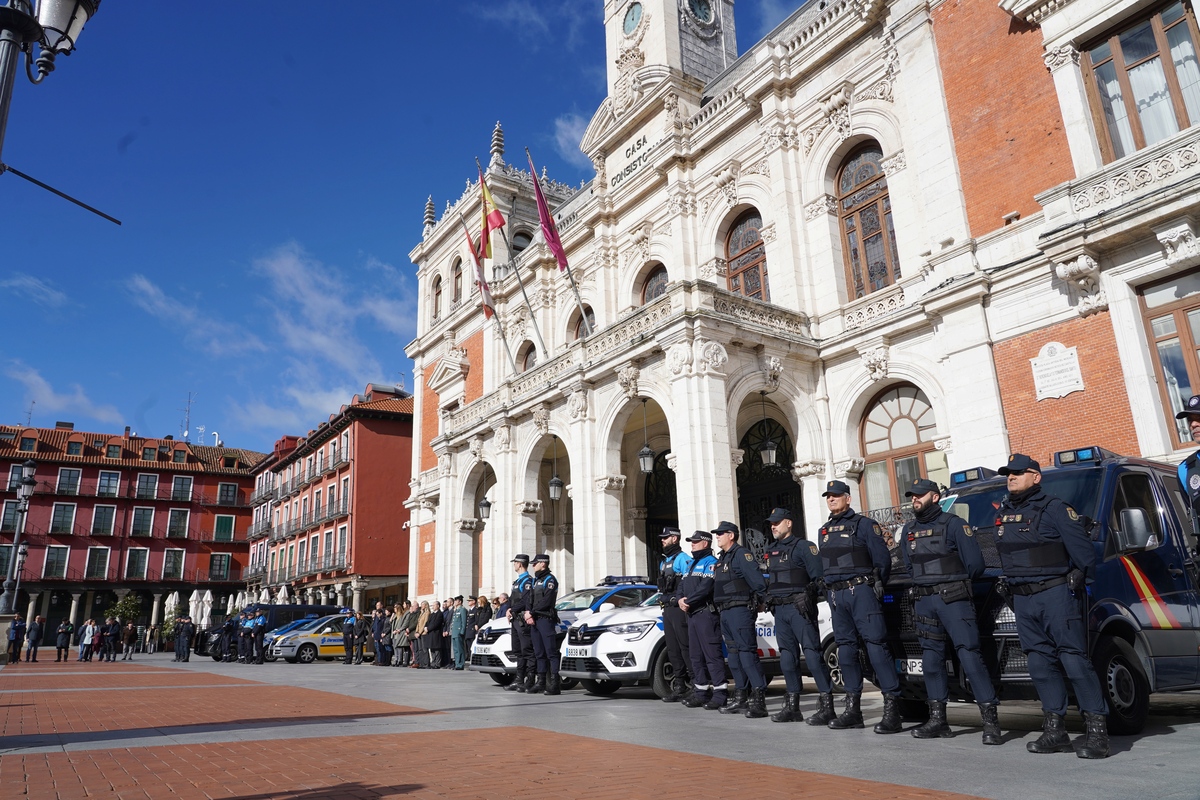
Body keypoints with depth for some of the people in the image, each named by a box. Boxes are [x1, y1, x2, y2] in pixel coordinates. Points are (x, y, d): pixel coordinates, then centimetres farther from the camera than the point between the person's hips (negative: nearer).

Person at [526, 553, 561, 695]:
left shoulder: (550, 580, -5)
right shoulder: (535, 581, 21)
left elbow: (546, 601, -15)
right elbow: (530, 599, 15)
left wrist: (531, 612, -13)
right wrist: (528, 612, -4)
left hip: (546, 619, -9)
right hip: (534, 620, 9)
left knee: (551, 652, -9)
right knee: (539, 653, 11)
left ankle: (555, 684, -11)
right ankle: (541, 682, 16)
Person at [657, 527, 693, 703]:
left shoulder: (683, 559, -7)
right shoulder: (663, 562, 21)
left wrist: (681, 600, -21)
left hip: (679, 608, -9)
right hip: (667, 610, 9)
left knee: (686, 648, -9)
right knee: (672, 650, 10)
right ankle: (679, 687, 15)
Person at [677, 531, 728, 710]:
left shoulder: (710, 562, -7)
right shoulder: (692, 564, 23)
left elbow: (706, 588, -19)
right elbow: (681, 585, 19)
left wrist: (688, 601, -14)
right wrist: (680, 600, -1)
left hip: (706, 613, -10)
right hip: (692, 614, 10)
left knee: (712, 654, -10)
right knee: (695, 655, 12)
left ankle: (720, 693, -7)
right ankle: (700, 692, 20)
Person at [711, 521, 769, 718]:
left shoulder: (741, 555, -9)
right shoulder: (722, 559, 21)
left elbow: (758, 581, -16)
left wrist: (759, 602, -12)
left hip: (740, 611, -10)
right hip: (725, 613, 10)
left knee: (747, 654, -12)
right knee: (734, 656, 12)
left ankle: (758, 701, -13)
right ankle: (740, 698, 19)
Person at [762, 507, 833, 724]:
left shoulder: (803, 547, -3)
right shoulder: (771, 551, 19)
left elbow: (818, 576, -10)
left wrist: (808, 595, -19)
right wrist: (767, 597, 12)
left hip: (798, 607, -8)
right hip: (779, 609, 8)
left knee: (812, 654, -10)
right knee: (787, 656, 10)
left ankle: (826, 705, -8)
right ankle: (792, 706, 17)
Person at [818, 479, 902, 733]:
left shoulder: (864, 524, 0)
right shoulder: (824, 531, 20)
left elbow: (882, 559, -3)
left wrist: (876, 586, 2)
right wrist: (828, 589, 13)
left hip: (861, 590, -7)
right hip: (836, 595, 7)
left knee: (876, 644, -12)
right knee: (845, 647, 8)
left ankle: (892, 706, -12)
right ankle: (852, 708, 14)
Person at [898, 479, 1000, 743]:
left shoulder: (954, 524, -4)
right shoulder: (908, 530, 15)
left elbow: (975, 564, -5)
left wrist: (955, 581, 6)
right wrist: (924, 583, 13)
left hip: (953, 599, -6)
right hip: (923, 601, 7)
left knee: (969, 655, -11)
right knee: (931, 659, 9)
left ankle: (991, 719, -7)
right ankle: (937, 719, 16)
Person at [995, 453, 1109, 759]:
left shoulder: (1054, 509, -4)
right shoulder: (1003, 514, 15)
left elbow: (1083, 549, -7)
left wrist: (1080, 580, -9)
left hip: (1056, 594, -6)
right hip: (1022, 599, 7)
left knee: (1074, 659, -8)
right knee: (1040, 664, 8)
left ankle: (1097, 731, -4)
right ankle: (1055, 730, 15)